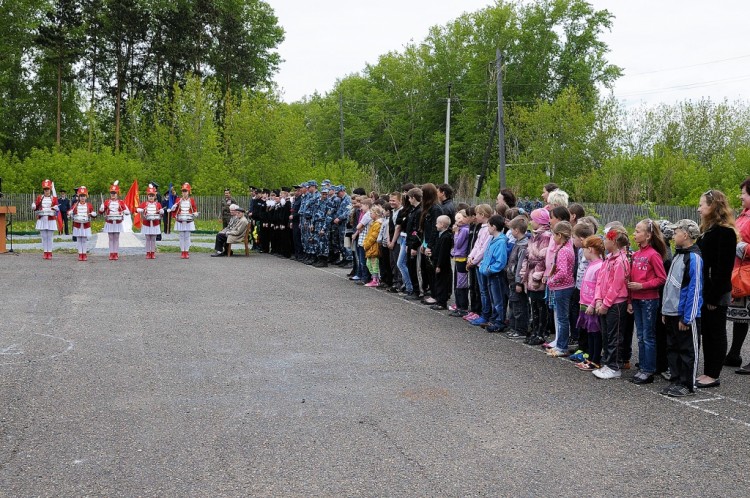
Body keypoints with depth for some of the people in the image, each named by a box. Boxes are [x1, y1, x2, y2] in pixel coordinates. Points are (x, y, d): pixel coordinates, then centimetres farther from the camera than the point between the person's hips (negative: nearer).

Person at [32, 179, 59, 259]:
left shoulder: (54, 199, 4)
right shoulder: (39, 198, 8)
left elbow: (57, 210, 5)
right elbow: (35, 208, 8)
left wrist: (56, 209, -18)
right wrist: (33, 206, -13)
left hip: (51, 220, -2)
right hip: (42, 220, 2)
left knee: (49, 237, 1)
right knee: (44, 237, 4)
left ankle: (49, 253, 7)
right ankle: (45, 252, 9)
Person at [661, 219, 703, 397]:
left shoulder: (694, 257, -15)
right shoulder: (678, 255, 13)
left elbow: (694, 289, -18)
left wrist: (686, 317, -19)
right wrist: (665, 311, 16)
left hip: (685, 315, -9)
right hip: (672, 313, 9)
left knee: (687, 350, 3)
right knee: (672, 348, 15)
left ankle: (687, 384, 12)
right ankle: (676, 381, 25)